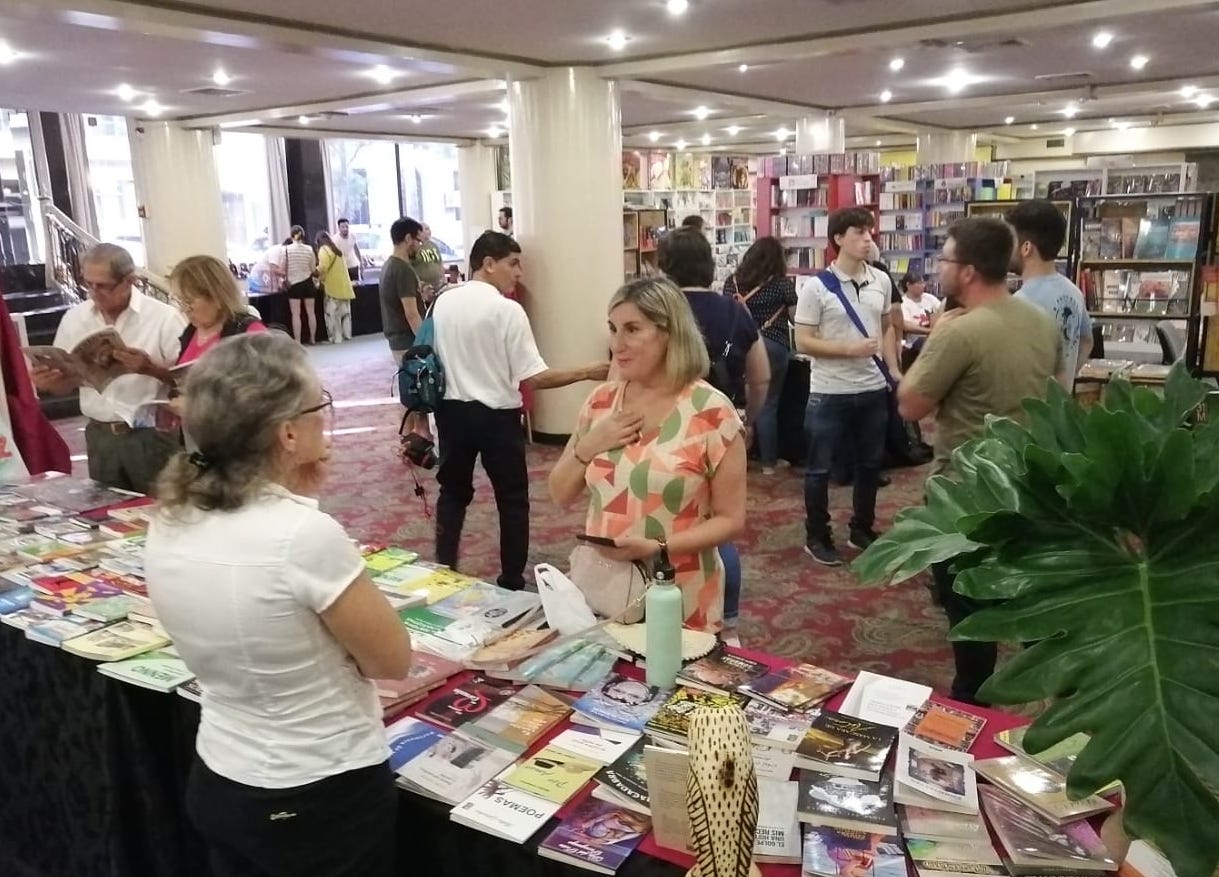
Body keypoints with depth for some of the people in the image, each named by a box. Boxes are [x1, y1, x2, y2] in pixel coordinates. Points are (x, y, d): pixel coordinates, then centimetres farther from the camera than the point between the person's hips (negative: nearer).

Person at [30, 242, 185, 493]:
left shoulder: (164, 317, -8)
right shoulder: (74, 318, 7)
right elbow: (64, 385, 13)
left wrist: (150, 369, -26)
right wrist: (48, 382, -8)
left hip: (153, 435, -4)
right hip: (101, 436, 4)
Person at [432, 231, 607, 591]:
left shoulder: (443, 302, 1)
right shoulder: (508, 309, -16)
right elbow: (533, 378, -19)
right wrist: (587, 372, -13)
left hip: (452, 410, 5)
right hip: (496, 415, -5)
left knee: (453, 492, 20)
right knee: (512, 500, 10)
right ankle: (512, 582, 15)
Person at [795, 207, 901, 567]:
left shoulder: (881, 281, 5)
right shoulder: (816, 287, -11)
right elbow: (803, 341, -13)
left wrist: (894, 368, 5)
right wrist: (849, 350, -20)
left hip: (873, 389, 5)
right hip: (829, 393, -5)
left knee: (870, 465, 16)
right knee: (820, 468, 6)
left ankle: (862, 530, 33)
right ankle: (817, 537, 21)